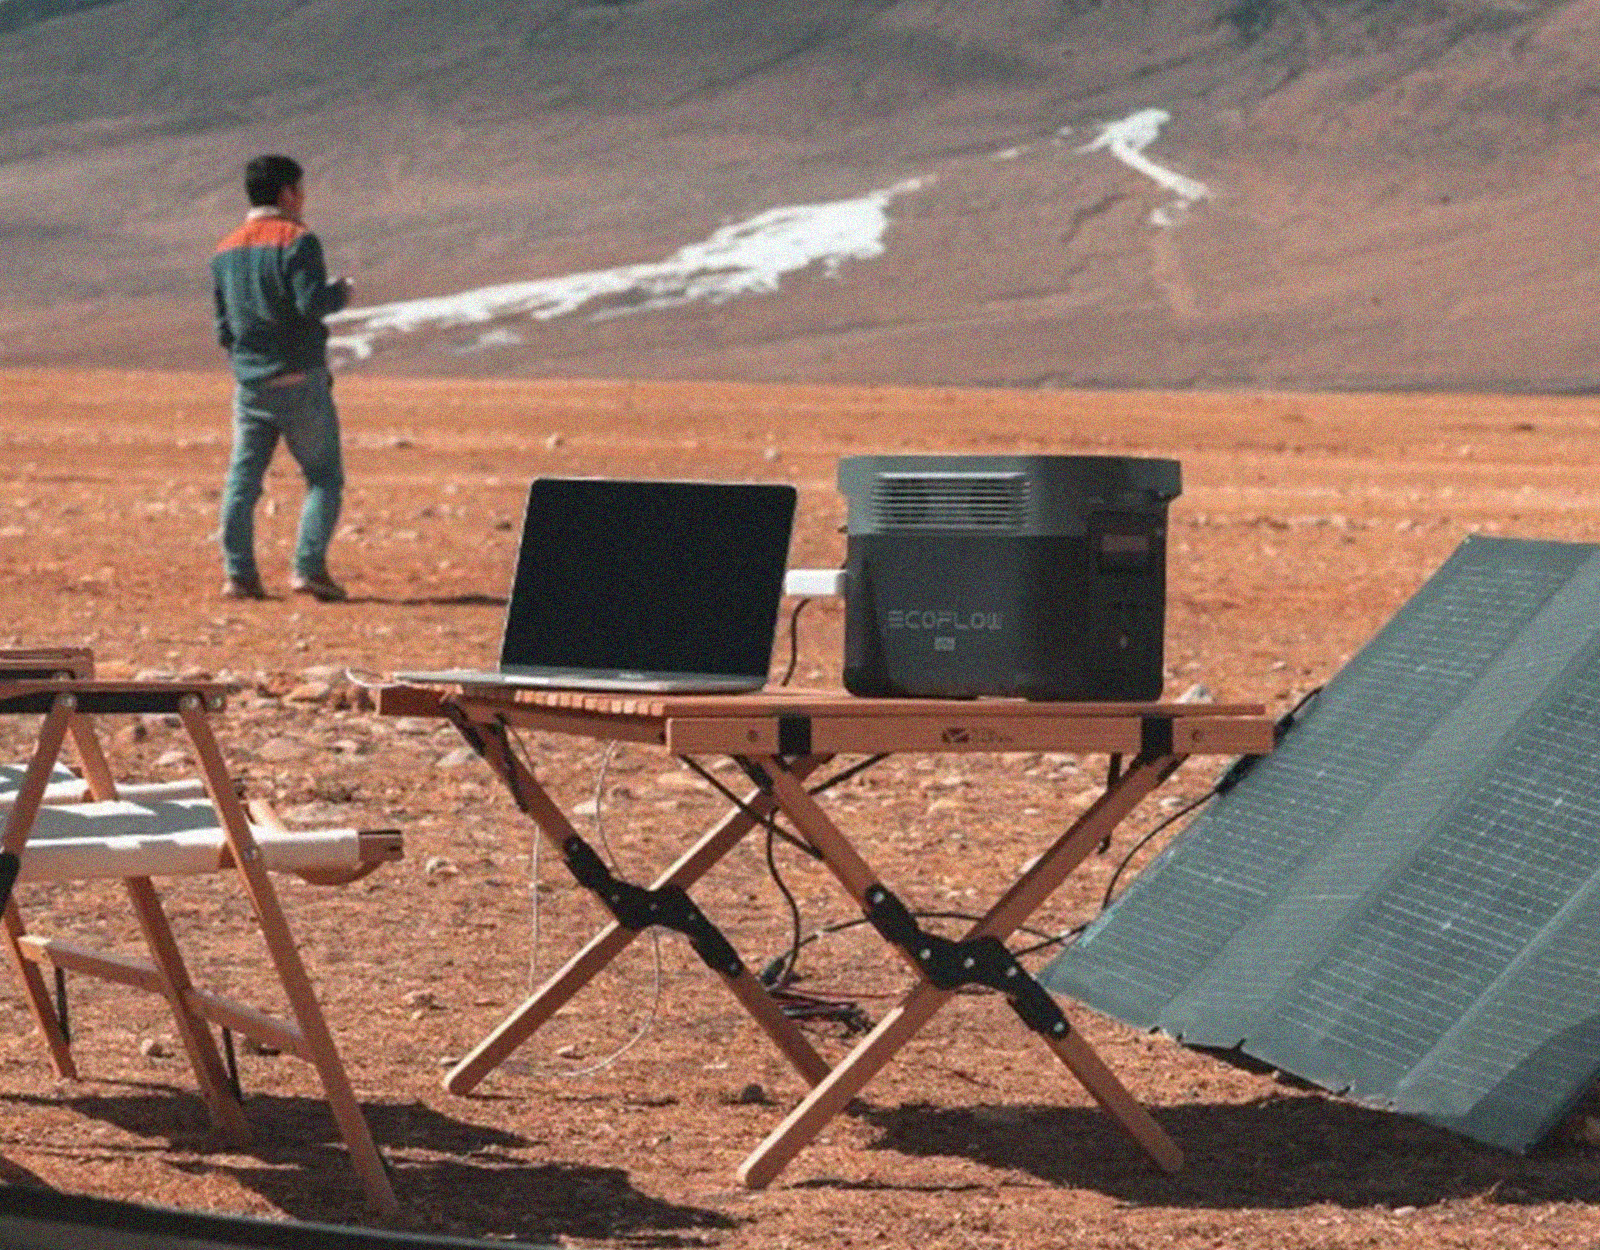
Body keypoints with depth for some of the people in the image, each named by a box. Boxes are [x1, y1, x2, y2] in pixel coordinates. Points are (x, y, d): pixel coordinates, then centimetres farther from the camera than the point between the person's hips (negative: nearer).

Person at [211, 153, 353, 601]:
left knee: (242, 478, 8)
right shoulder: (296, 240, -9)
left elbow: (223, 328, 13)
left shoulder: (226, 251, 11)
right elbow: (313, 304, -20)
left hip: (249, 383, 6)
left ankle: (238, 573, 4)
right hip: (299, 380, -6)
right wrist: (340, 293, 0)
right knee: (325, 477, 3)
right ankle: (309, 567, -8)